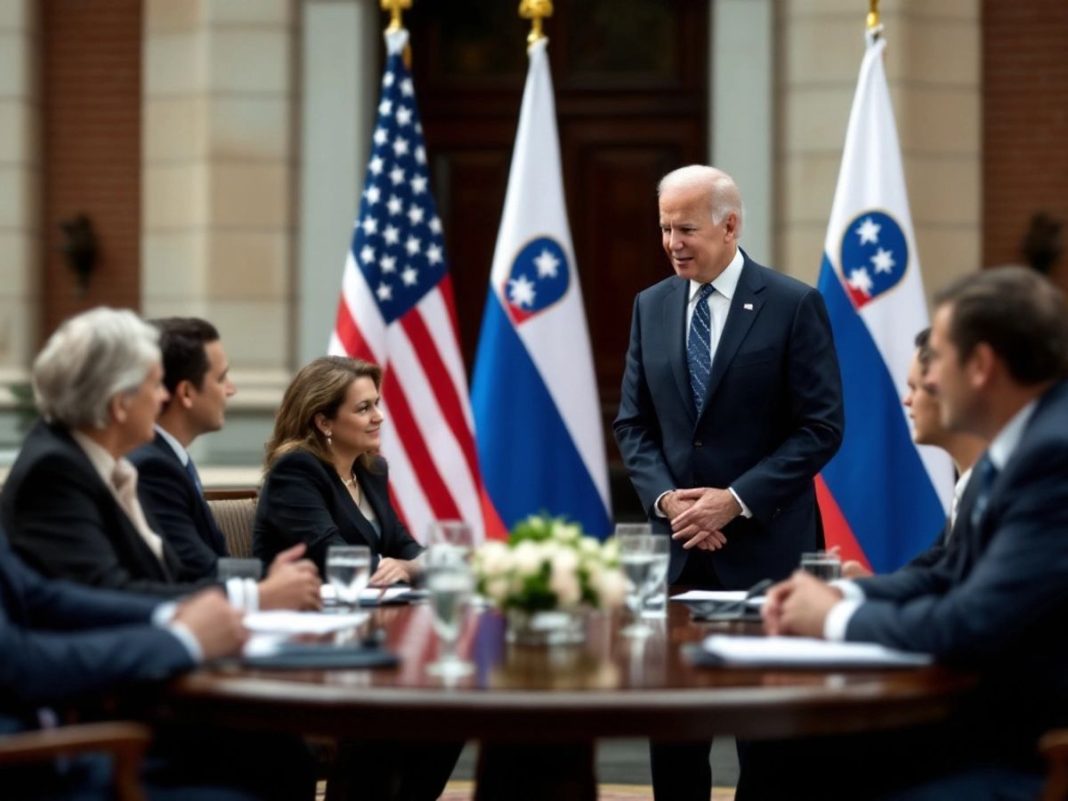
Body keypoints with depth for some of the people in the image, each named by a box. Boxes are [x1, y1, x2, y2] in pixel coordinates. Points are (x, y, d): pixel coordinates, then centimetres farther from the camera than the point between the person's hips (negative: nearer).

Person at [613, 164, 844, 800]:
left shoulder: (794, 305, -7)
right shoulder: (652, 306, 9)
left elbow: (822, 427, -9)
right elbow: (634, 423, 10)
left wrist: (736, 500, -16)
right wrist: (664, 497, -7)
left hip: (765, 544, -4)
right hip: (678, 545, 4)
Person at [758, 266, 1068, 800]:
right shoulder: (1018, 445, 9)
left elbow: (974, 625, -25)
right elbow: (949, 579, 18)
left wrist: (838, 619, -9)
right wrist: (842, 595, 1)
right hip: (992, 712, 9)